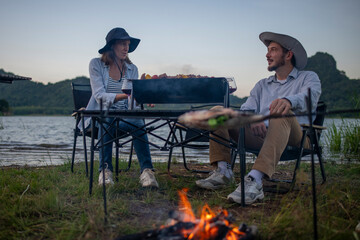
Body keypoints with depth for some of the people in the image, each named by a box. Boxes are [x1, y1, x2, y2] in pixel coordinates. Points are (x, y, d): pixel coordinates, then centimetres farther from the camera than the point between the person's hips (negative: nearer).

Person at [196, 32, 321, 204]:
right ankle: (223, 171, -21)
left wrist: (288, 101, -36)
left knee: (282, 115, -39)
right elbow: (246, 109, 13)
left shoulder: (308, 77, 14)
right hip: (262, 135, 5)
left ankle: (255, 180, -52)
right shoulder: (262, 85, 28)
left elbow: (309, 98, -11)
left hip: (296, 137, -4)